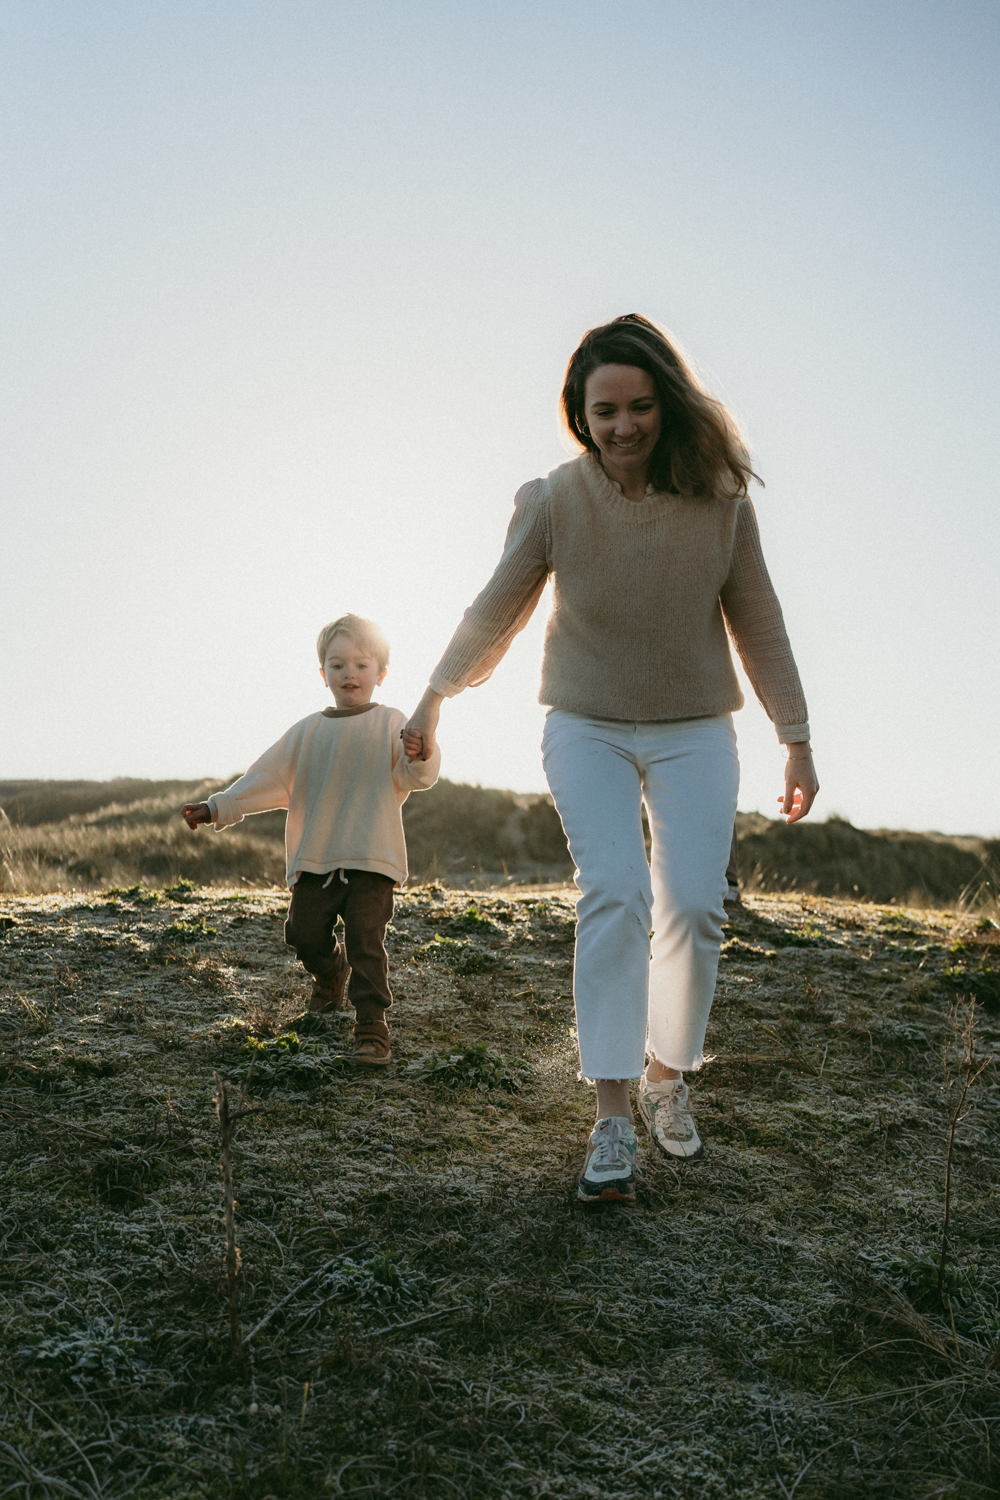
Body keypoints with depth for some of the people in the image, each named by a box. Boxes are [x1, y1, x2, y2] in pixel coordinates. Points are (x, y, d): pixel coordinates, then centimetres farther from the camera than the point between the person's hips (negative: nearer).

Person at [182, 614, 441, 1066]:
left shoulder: (390, 724, 2)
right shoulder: (308, 732, 12)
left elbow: (416, 776, -9)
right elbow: (268, 778, 13)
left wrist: (420, 753, -32)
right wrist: (217, 808, 9)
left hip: (370, 858, -4)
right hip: (314, 856, 4)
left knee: (365, 939, -12)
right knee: (305, 934, 3)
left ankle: (371, 1024, -3)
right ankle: (331, 971, 37)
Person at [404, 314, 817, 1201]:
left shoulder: (719, 500, -10)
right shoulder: (553, 503, -13)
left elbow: (758, 625, -1)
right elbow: (495, 613, -1)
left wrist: (797, 743, 2)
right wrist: (433, 703, 3)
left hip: (694, 733, 1)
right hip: (588, 729, -1)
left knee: (693, 903, -9)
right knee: (614, 892, -19)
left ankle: (667, 1079, 15)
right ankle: (612, 1118, -17)